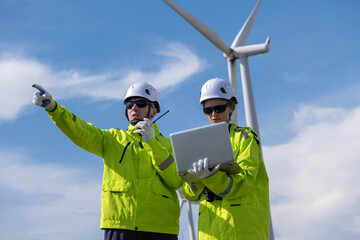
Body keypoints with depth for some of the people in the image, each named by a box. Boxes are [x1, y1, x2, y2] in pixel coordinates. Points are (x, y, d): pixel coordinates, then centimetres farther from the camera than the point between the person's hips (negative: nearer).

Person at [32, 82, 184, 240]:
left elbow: (176, 182, -3)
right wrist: (52, 107, -18)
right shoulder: (113, 138, 14)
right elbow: (81, 132, -2)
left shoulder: (168, 145, 12)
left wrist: (151, 143, -8)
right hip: (118, 226, 0)